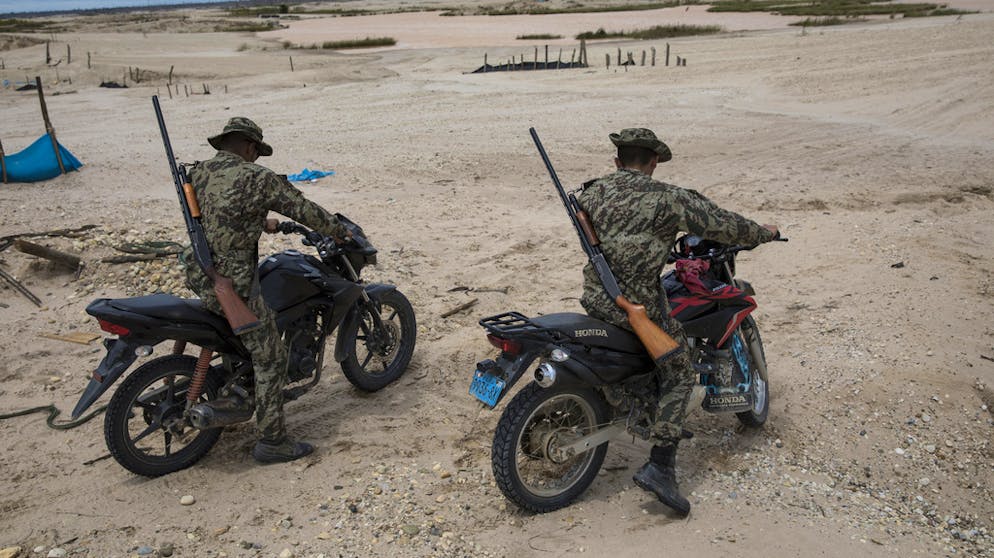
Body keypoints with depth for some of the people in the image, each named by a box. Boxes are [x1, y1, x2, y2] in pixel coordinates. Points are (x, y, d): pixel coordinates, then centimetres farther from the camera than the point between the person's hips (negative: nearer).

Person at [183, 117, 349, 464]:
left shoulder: (196, 174, 8)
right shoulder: (257, 178, -12)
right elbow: (305, 210, -6)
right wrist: (340, 232, 10)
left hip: (198, 277, 8)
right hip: (235, 286, -8)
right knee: (270, 360, 3)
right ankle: (272, 441, 9)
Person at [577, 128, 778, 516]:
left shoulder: (591, 193, 7)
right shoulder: (668, 199, -9)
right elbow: (722, 225, -4)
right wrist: (764, 233, 17)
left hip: (593, 296, 7)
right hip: (638, 306, -6)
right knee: (680, 375, 9)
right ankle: (659, 467, 2)